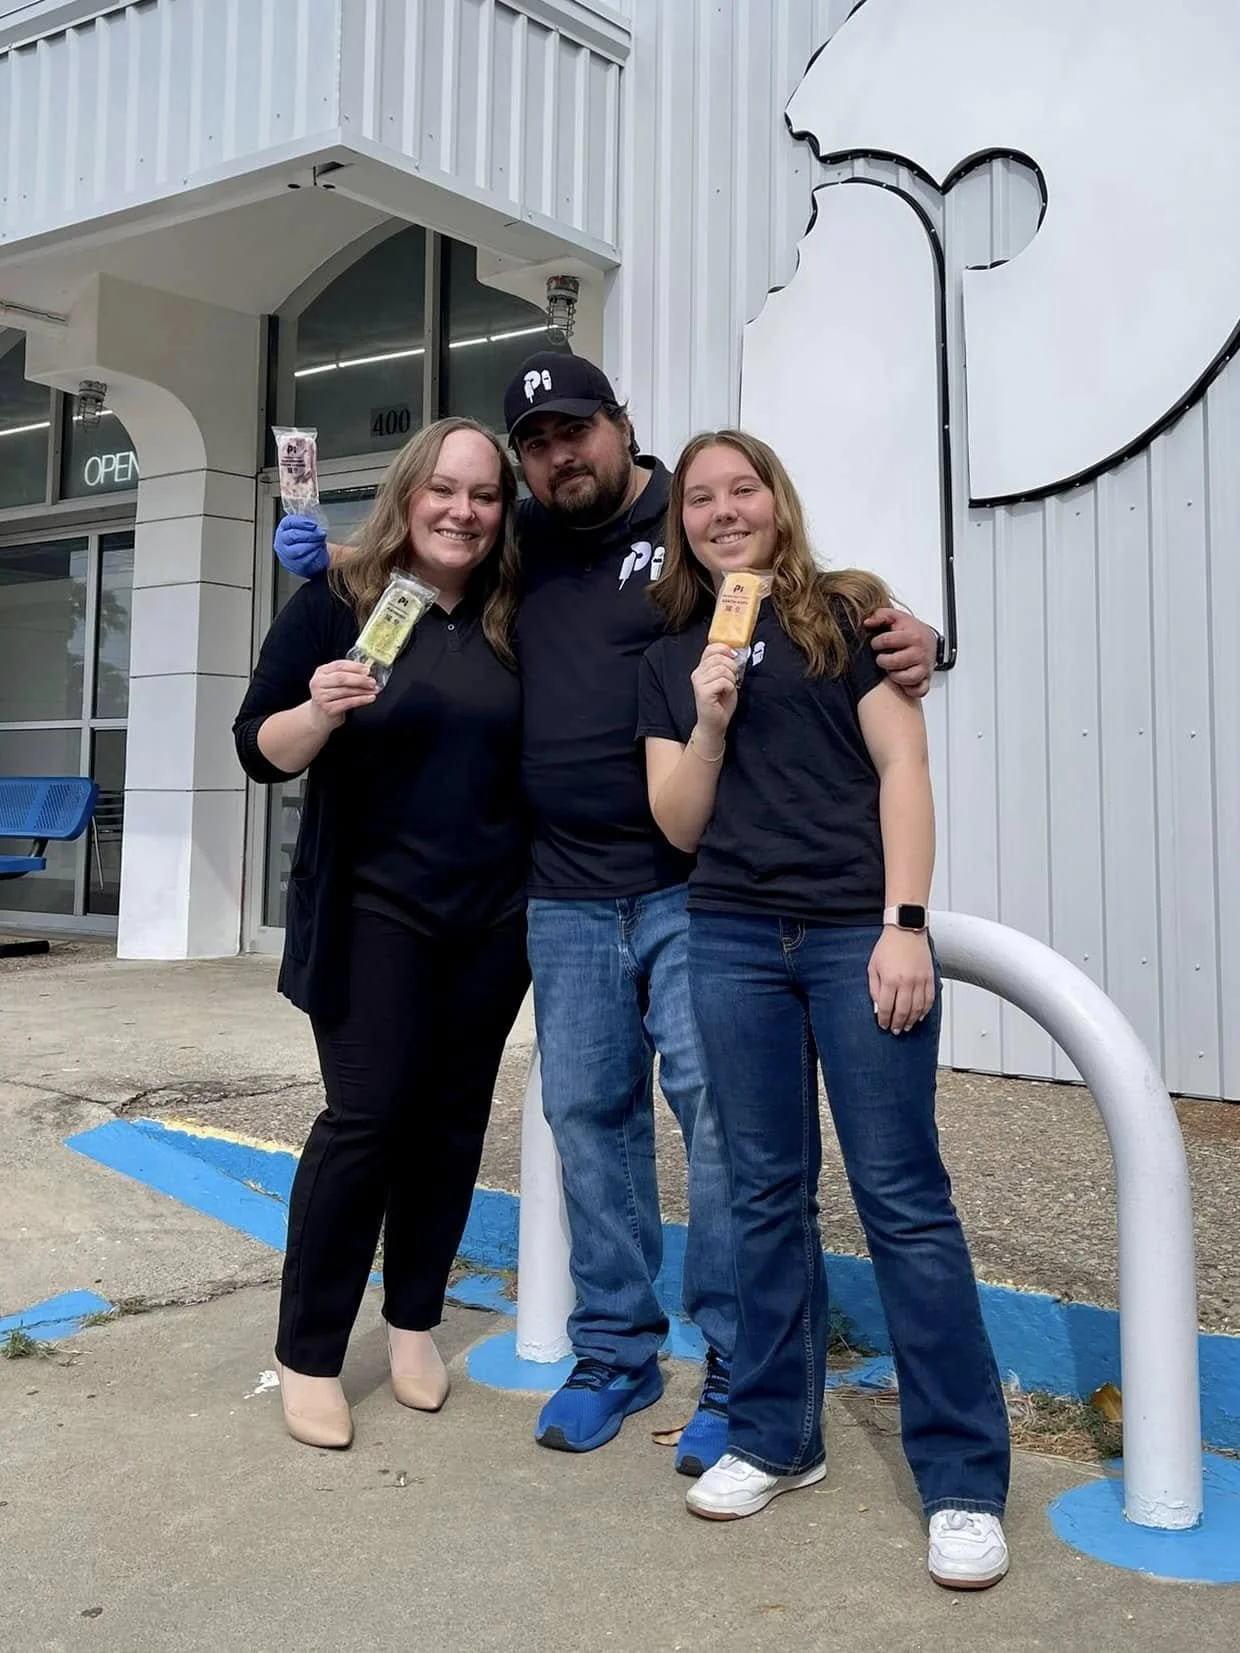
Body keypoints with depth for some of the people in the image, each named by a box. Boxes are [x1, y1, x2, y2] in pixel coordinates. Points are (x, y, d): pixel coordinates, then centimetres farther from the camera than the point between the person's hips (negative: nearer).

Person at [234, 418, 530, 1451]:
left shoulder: (515, 622, 6)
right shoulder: (335, 604, -4)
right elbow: (259, 749, -5)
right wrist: (318, 714, -24)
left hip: (494, 913, 4)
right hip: (371, 908, -4)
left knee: (453, 1116, 9)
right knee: (365, 1116, -5)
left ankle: (414, 1318, 25)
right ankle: (309, 1355, 9)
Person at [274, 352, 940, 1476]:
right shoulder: (521, 547, 12)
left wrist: (907, 645, -24)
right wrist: (327, 563, 12)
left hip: (691, 887, -5)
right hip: (568, 895, 5)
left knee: (721, 1108, -6)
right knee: (589, 1114, 11)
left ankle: (739, 1373, 10)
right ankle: (615, 1353, 26)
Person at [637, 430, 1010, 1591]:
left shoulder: (846, 614, 5)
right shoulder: (670, 658, 14)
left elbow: (902, 768, -2)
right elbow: (680, 826, 10)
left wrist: (905, 923, -10)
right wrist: (709, 720, -7)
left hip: (859, 932, -3)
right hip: (733, 944, 4)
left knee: (901, 1196, -3)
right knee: (767, 1192, 9)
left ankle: (963, 1477, 6)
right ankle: (775, 1435, 22)